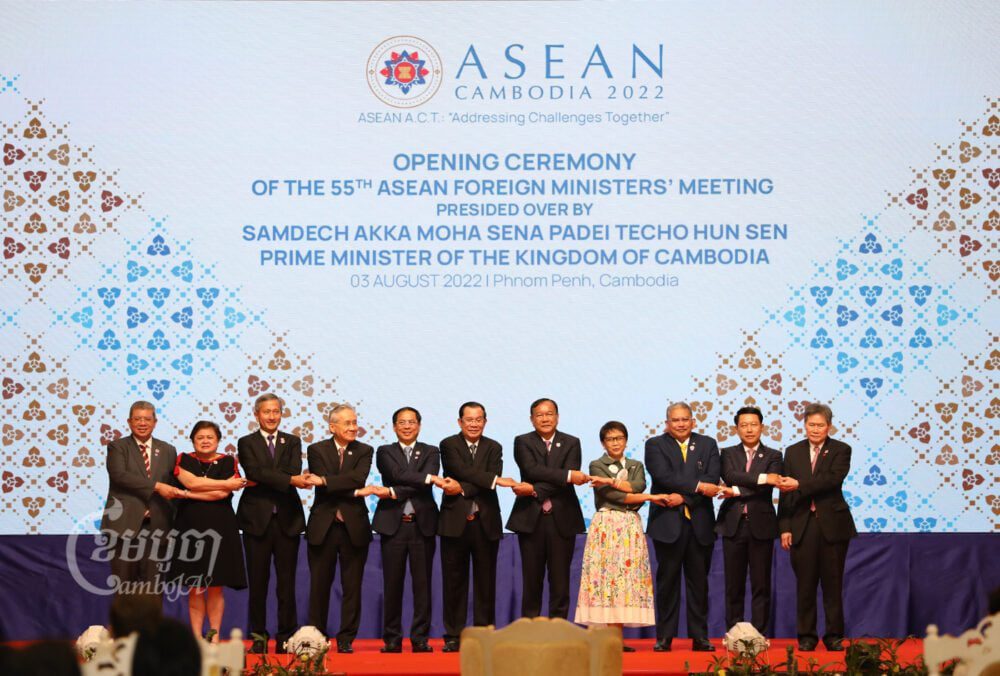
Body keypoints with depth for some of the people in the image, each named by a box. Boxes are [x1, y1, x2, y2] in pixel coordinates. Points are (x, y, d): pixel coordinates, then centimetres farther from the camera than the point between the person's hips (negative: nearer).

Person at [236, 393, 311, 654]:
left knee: (287, 581, 1)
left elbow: (294, 471, -5)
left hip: (287, 519, 1)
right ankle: (259, 636, 8)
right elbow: (255, 472, -11)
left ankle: (286, 636, 5)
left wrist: (262, 481, -14)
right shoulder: (246, 443, 7)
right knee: (258, 581, 1)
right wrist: (289, 480, -21)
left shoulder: (292, 442, 13)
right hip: (257, 519, -1)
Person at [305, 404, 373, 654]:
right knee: (319, 586, 5)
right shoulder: (317, 450, 3)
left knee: (352, 586, 3)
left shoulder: (364, 451, 6)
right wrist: (355, 492, -16)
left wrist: (324, 481, -19)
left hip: (354, 527, 1)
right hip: (323, 527, -1)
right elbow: (324, 487, -10)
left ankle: (346, 638, 9)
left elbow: (358, 478, -14)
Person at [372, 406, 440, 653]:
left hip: (422, 524, 1)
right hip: (393, 524, -1)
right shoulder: (385, 452, 9)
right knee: (393, 583, 1)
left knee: (422, 583, 1)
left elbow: (424, 486, -7)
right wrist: (429, 478, -20)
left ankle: (420, 638, 5)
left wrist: (393, 492, -13)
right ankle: (392, 639, 7)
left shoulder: (430, 452, 10)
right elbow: (398, 474, -11)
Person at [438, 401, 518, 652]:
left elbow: (490, 486, -5)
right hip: (455, 522, -2)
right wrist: (496, 479, -22)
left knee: (485, 581, 4)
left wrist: (462, 489, -16)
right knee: (454, 580, 2)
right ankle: (454, 636, 7)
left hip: (486, 523, 2)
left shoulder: (494, 448, 9)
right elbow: (463, 470, -15)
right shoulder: (448, 445, 2)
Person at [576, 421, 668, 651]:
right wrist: (649, 498, -7)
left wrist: (611, 482, -16)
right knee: (605, 576, -9)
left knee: (626, 578, -2)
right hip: (606, 526, -4)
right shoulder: (597, 466, 3)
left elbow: (639, 485, -6)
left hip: (630, 528, 4)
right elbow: (613, 497, -9)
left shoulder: (636, 466, 16)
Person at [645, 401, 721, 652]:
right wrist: (697, 486, -18)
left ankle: (699, 636, 9)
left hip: (700, 524, 2)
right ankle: (664, 637, 5)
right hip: (668, 522, -2)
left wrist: (683, 496, -14)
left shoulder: (708, 445, 11)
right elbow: (663, 476, -12)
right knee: (667, 580, 1)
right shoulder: (655, 445, 4)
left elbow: (712, 480, -3)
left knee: (699, 580, 5)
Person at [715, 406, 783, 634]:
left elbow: (768, 488, -9)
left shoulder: (773, 456, 6)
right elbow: (730, 476, -12)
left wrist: (737, 492, -14)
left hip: (761, 526, -1)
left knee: (761, 585, 1)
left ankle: (759, 636, 5)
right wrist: (762, 478, -19)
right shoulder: (728, 454, 9)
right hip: (733, 524, 1)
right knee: (734, 585, 4)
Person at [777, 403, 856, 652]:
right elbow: (785, 493, 8)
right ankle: (806, 636, 8)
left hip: (832, 524, -2)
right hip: (802, 525, 2)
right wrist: (784, 527, 1)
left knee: (832, 583, 2)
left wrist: (799, 485, -21)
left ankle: (834, 636, 8)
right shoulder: (793, 452, 10)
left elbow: (834, 479, -16)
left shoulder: (841, 450, 2)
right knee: (805, 584, 2)